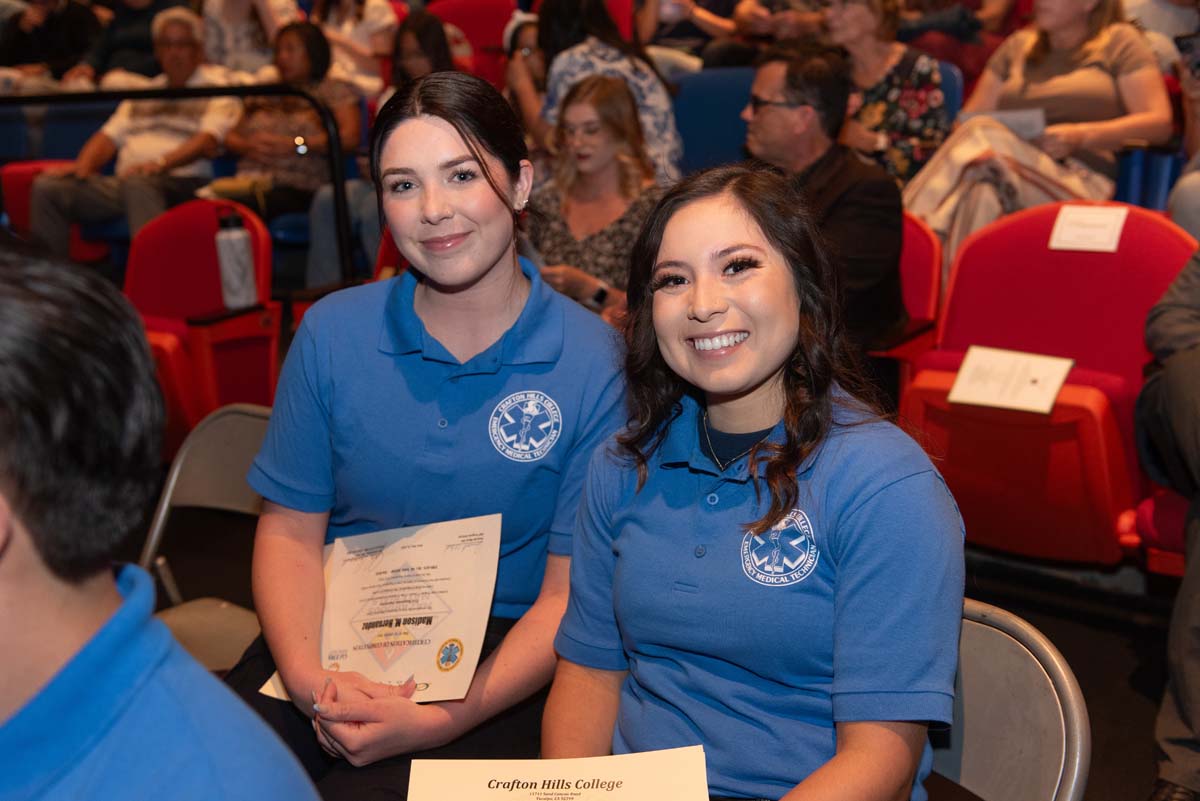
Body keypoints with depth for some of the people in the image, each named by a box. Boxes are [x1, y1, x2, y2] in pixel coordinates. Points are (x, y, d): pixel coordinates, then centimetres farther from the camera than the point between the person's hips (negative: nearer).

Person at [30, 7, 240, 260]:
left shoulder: (216, 87, 8)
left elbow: (208, 141, -9)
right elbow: (110, 135, 24)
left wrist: (161, 163, -25)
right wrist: (82, 167, 3)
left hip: (181, 182, -6)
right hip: (123, 183, 7)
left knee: (137, 182, -40)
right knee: (47, 187, -13)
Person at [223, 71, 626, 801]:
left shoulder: (592, 361, -8)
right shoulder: (332, 332, 2)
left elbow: (568, 593, -8)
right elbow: (291, 530, 4)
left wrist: (440, 720, -19)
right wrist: (311, 679, -14)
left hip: (499, 662, -3)